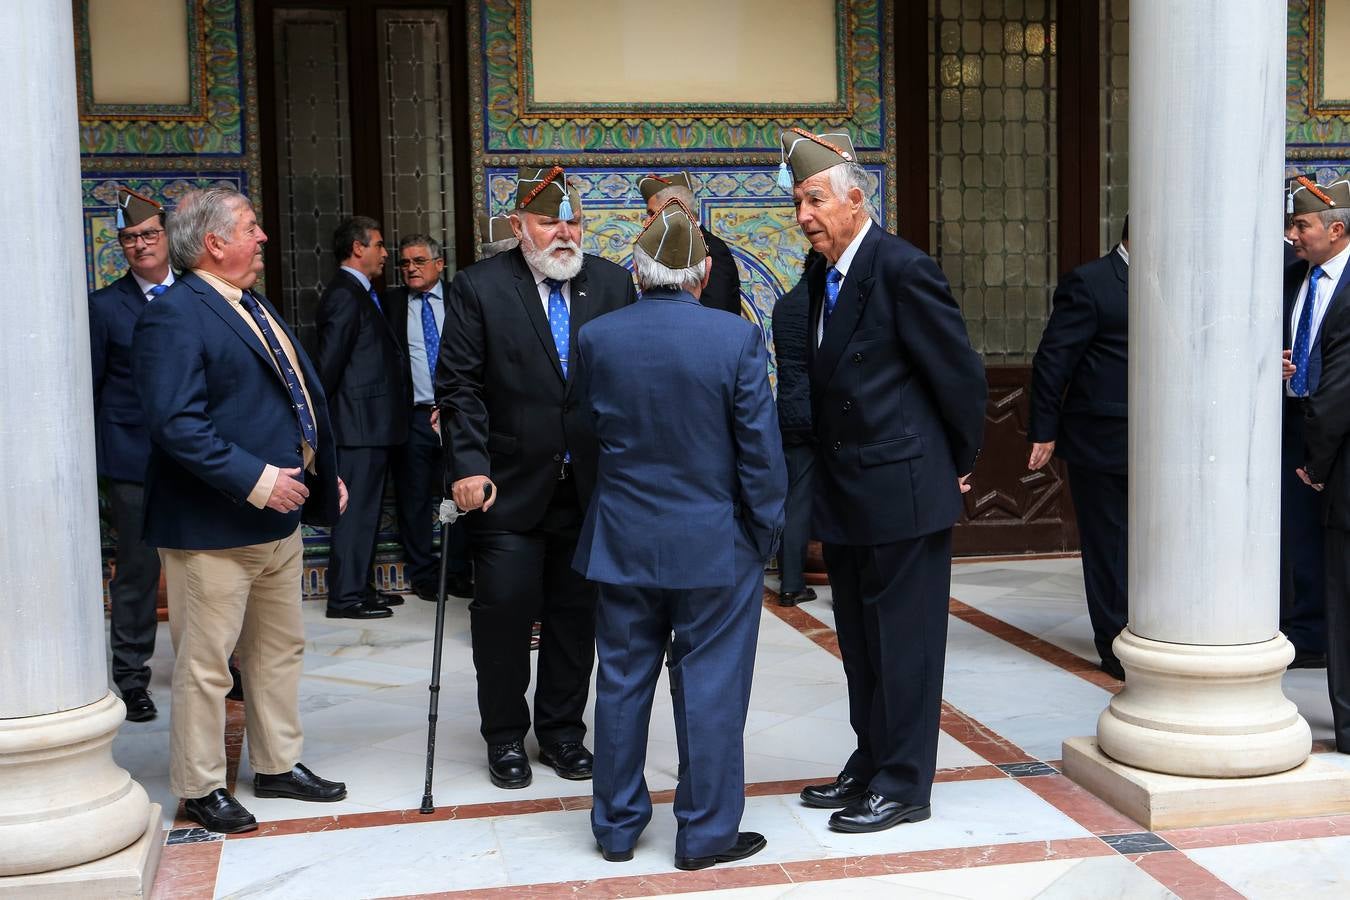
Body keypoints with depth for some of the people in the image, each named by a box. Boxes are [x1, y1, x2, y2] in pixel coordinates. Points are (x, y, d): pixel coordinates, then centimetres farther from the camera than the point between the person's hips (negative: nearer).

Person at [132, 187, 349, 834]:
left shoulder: (255, 307, 15)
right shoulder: (173, 317, -16)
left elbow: (301, 398, 21)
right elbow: (176, 423, -25)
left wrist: (323, 474, 14)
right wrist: (255, 481, -25)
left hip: (279, 518, 10)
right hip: (212, 528, -9)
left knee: (280, 650, 18)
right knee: (205, 664, 2)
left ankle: (278, 765, 32)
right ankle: (199, 787, 16)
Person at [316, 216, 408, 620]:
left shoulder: (359, 294, 18)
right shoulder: (345, 295, -14)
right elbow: (330, 360, -18)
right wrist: (326, 413, -13)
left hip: (371, 423, 10)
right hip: (360, 422, -10)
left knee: (366, 508, 15)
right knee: (356, 509, -6)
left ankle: (359, 587, 24)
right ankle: (345, 597, 0)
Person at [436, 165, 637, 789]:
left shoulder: (612, 283, 3)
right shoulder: (479, 287, -4)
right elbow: (458, 386, -5)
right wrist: (468, 466, -13)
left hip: (589, 488, 3)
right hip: (508, 489, -2)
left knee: (576, 616, 11)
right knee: (503, 614, 3)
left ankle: (562, 731, 27)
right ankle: (506, 738, 21)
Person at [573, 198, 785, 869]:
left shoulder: (596, 338, -5)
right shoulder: (736, 339, -13)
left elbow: (590, 428, 7)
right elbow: (760, 449, -9)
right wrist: (765, 531, 2)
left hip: (622, 542, 3)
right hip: (715, 546, -3)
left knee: (622, 683, 14)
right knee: (710, 688, 8)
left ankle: (617, 828, 26)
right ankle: (706, 835, 17)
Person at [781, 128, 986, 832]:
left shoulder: (902, 269, -15)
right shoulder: (821, 278, 10)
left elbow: (961, 375, -12)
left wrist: (959, 464, -2)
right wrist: (823, 480, 13)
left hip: (902, 490, -8)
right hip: (845, 495, 9)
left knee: (903, 642, 2)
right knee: (860, 641, 17)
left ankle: (904, 785, 13)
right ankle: (870, 765, 31)